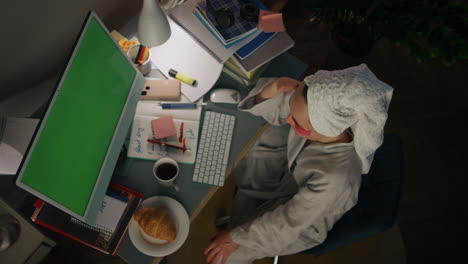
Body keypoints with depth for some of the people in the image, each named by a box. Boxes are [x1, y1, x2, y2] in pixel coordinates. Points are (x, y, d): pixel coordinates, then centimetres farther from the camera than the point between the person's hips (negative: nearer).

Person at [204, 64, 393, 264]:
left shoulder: (336, 178, -43)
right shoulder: (321, 110, -31)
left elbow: (287, 223, -28)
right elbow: (274, 111, -14)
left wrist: (235, 238, -16)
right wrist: (272, 89, -37)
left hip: (302, 221, -5)